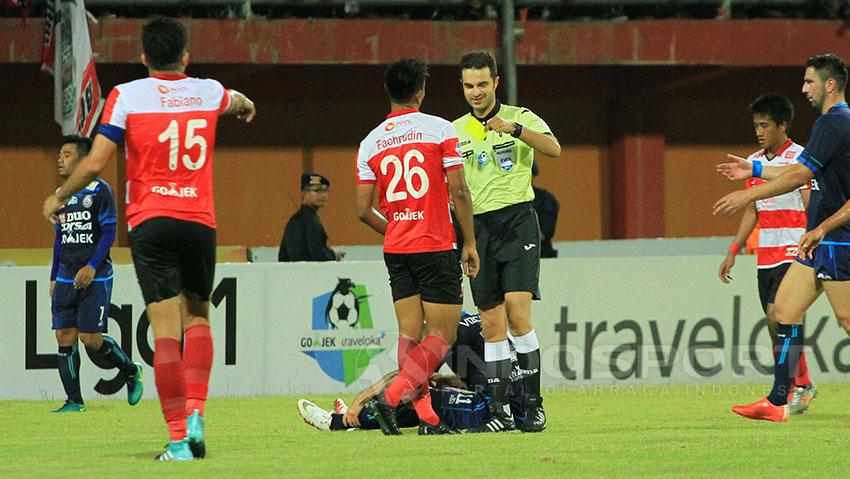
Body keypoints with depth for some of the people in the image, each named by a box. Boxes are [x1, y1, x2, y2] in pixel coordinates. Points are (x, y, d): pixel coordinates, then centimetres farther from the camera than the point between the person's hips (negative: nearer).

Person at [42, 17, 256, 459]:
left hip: (150, 222, -2)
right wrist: (246, 104, 60)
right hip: (200, 220, 2)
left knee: (165, 330, -6)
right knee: (197, 316, 18)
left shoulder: (126, 96, -2)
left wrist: (59, 197, 12)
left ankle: (179, 439, -10)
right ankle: (195, 413, -2)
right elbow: (236, 102, 36)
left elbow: (94, 163, -6)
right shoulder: (208, 92, 9)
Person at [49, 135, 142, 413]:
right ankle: (74, 401, 3)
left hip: (95, 277, -7)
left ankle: (131, 371, 16)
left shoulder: (99, 191, -6)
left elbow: (109, 233, -10)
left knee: (90, 338, -9)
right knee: (64, 336, -2)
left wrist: (92, 267, -20)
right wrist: (54, 278, 17)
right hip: (66, 279, 7)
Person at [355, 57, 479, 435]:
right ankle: (390, 396, -17)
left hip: (395, 250, 5)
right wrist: (470, 243, 0)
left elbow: (363, 210, 4)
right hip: (436, 248, -5)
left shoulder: (370, 143, 5)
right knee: (442, 335, -1)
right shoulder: (439, 130, -6)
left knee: (410, 333, 8)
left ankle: (427, 417, 3)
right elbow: (459, 193, -9)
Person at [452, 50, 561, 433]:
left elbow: (553, 149, -18)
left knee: (517, 312, -15)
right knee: (491, 324, 1)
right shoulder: (455, 132, 13)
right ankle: (500, 411, 4)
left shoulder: (520, 118, 1)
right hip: (477, 226, 4)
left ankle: (534, 404, -9)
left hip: (517, 219, -4)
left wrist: (514, 128, -33)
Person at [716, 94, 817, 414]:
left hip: (794, 253, -7)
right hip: (766, 256, 7)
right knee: (779, 327, 5)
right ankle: (803, 386, 17)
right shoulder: (754, 162, 13)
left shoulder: (799, 158, -7)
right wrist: (733, 252, 17)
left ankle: (791, 389, -11)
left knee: (777, 316, -17)